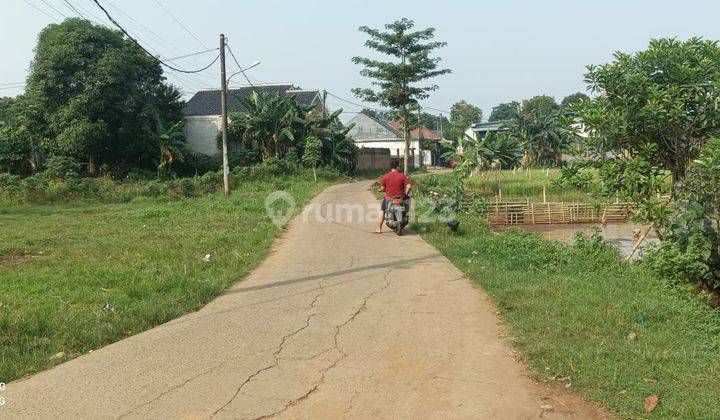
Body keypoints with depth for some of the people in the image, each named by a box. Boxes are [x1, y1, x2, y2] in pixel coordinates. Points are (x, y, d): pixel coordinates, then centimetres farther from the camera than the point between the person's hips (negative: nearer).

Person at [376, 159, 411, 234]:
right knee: (408, 199, 33)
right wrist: (406, 193, 5)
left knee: (382, 210, 27)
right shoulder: (402, 176, -8)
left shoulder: (385, 176, -4)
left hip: (389, 198, 1)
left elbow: (382, 189, -1)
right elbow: (408, 187, -14)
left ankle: (379, 229, 25)